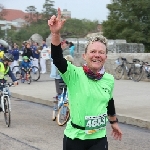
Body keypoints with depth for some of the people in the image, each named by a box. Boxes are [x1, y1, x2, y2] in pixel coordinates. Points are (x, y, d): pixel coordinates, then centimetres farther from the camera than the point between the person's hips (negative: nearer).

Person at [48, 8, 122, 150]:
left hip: (99, 138, 3)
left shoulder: (109, 79, 0)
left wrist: (114, 122, 31)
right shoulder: (74, 74, -11)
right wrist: (55, 33, -43)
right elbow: (57, 58, -28)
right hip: (75, 137, -3)